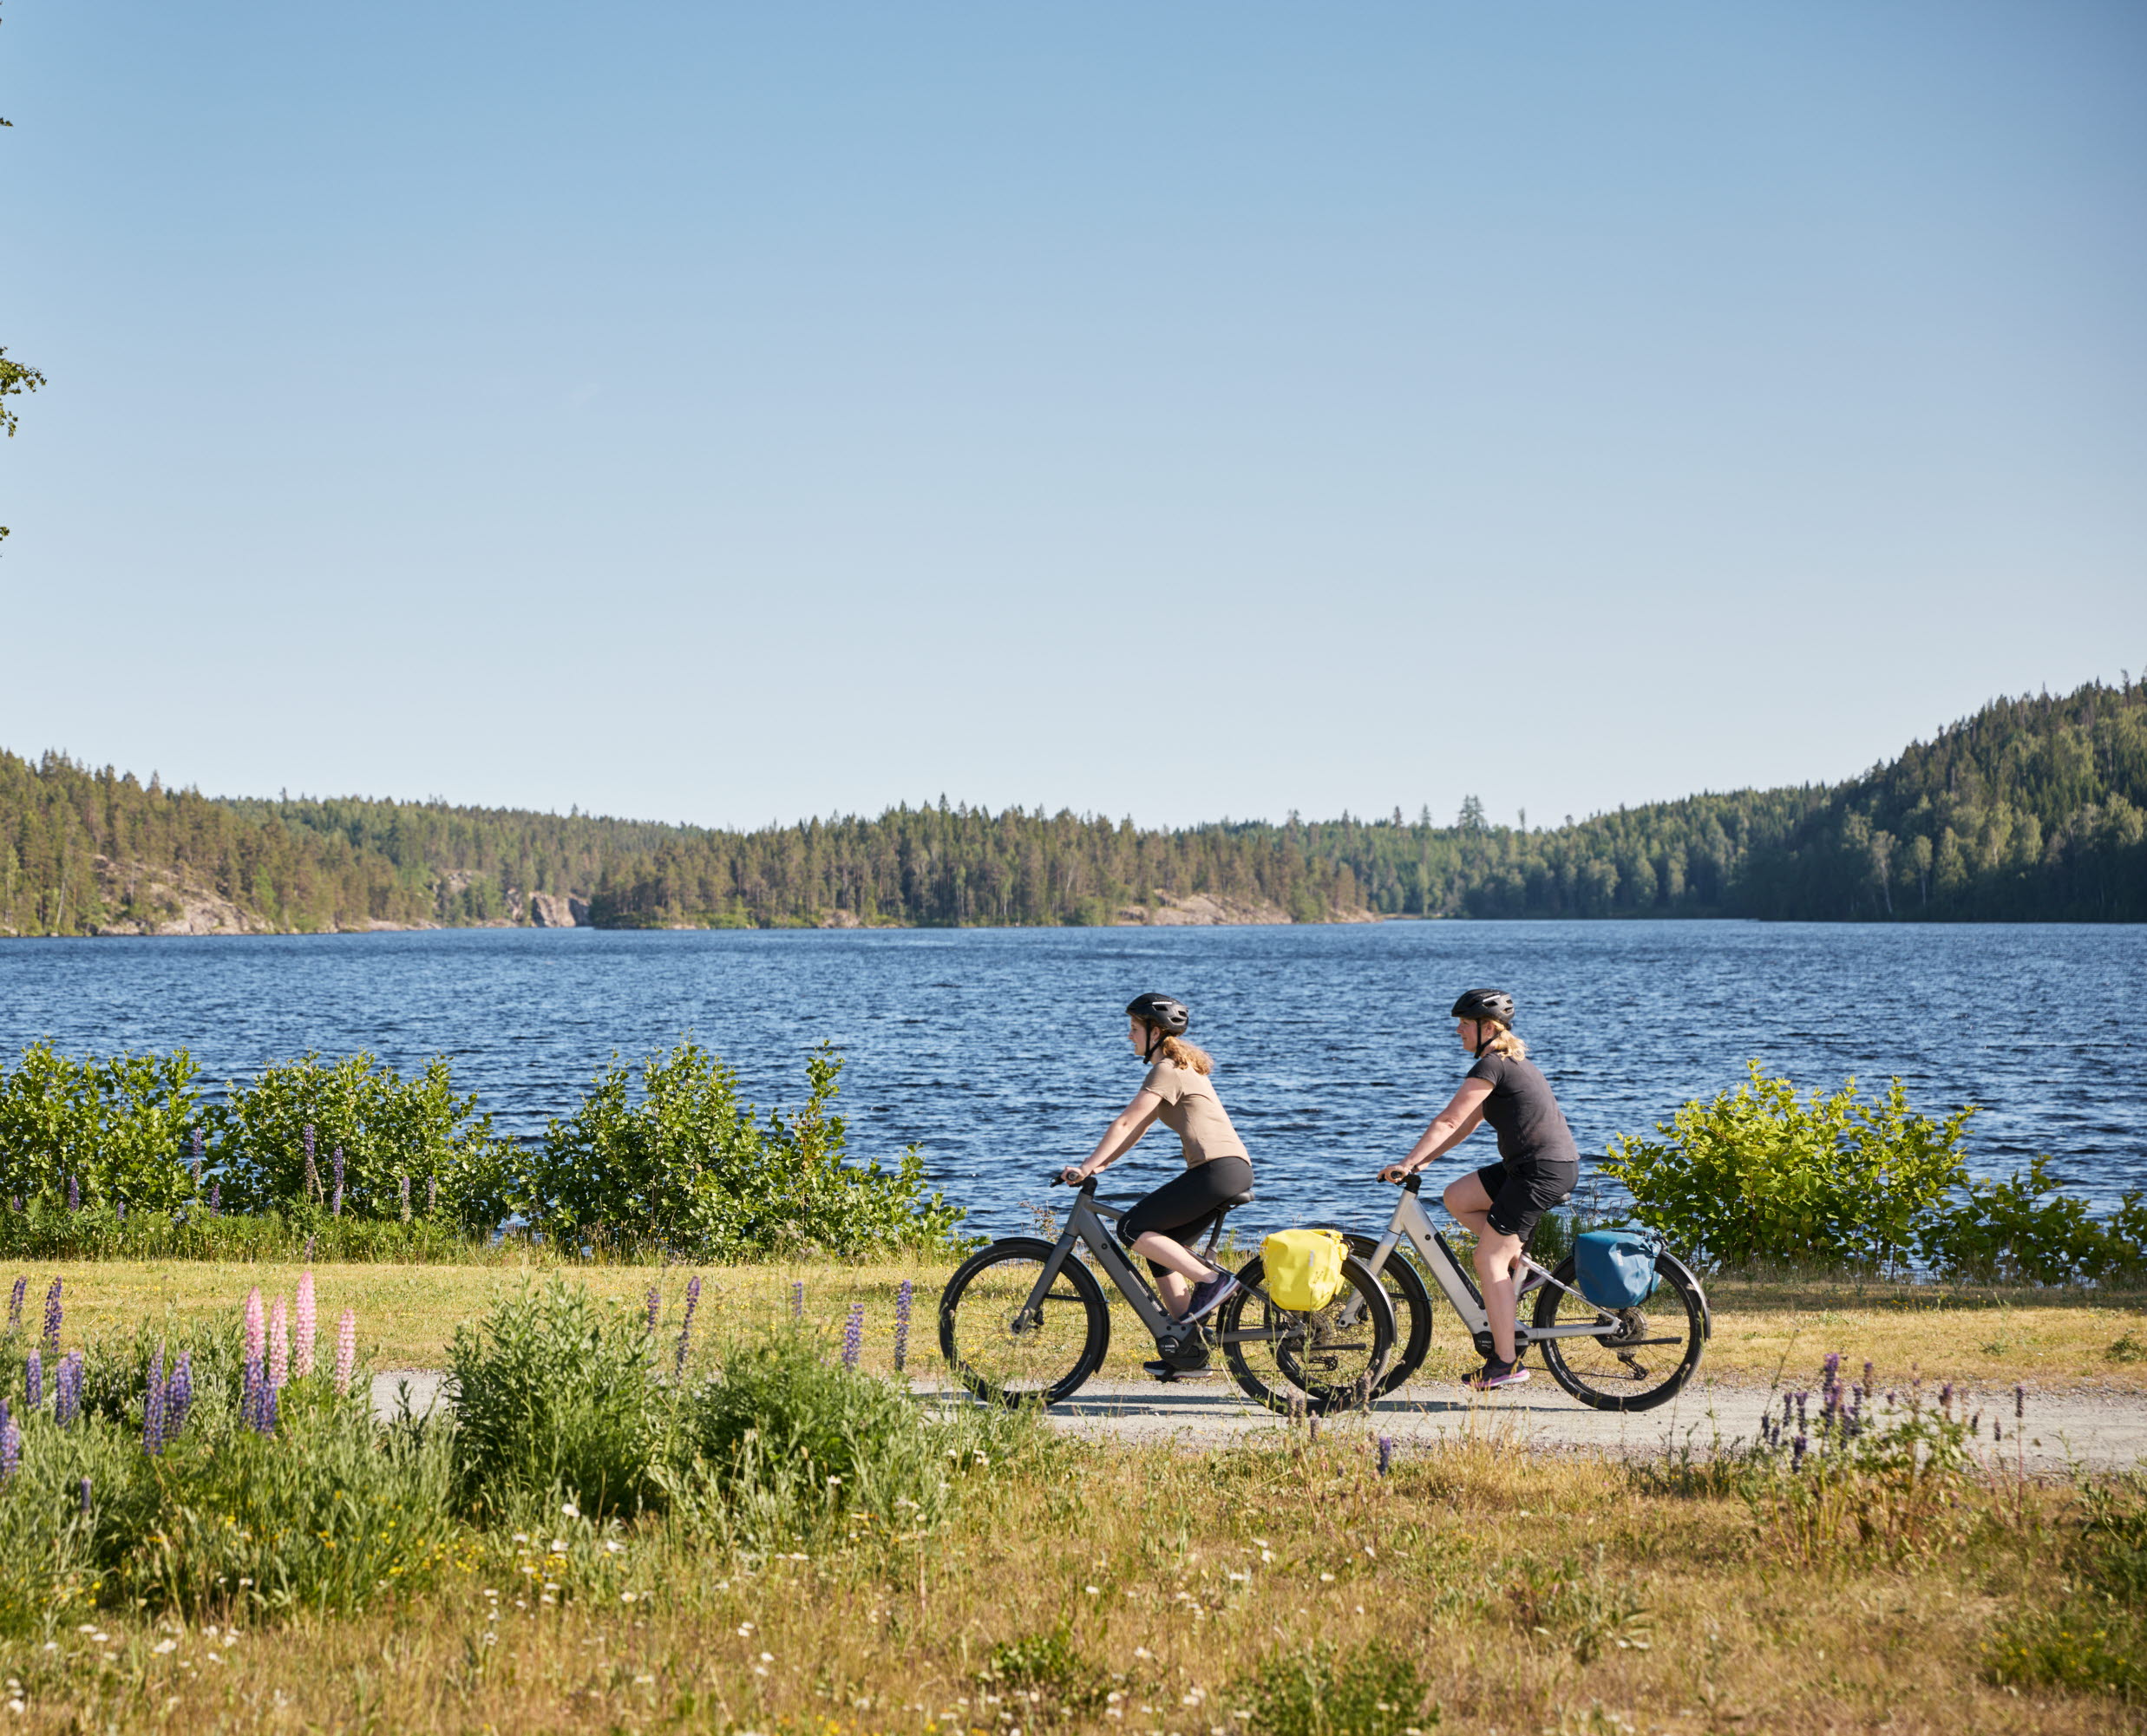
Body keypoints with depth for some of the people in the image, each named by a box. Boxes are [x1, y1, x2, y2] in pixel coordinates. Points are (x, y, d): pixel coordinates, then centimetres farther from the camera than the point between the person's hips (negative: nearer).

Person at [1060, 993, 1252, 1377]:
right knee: (1159, 1248, 11)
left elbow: (1125, 1124, -11)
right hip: (1232, 1172, 10)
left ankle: (1212, 1279, -13)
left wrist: (1087, 1167, -9)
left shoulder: (1167, 1070, -7)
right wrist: (1099, 1165, 15)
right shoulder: (1179, 1067, 23)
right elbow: (1136, 1129, 23)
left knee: (1132, 1229, -10)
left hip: (1218, 1169, -10)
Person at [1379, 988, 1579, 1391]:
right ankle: (1518, 1259, 12)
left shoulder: (1491, 1067, -12)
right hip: (1527, 1165, 10)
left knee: (1488, 1258, -7)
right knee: (1457, 1198, 13)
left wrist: (1407, 1163, -13)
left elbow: (1449, 1121, -15)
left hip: (1545, 1170, -10)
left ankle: (1506, 1363, -5)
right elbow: (1466, 1125, 20)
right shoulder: (1511, 1063, 18)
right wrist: (1424, 1160, 14)